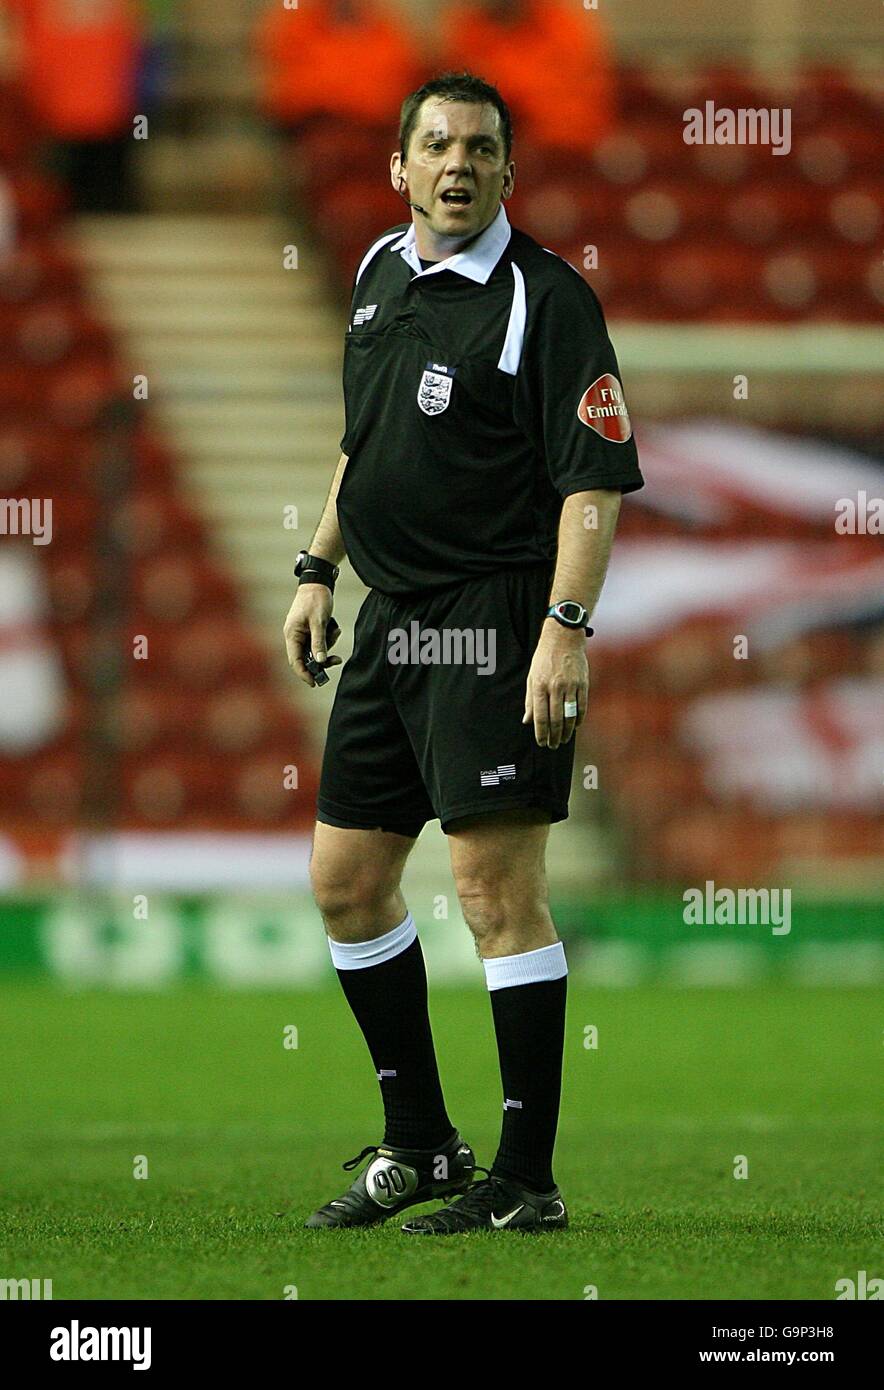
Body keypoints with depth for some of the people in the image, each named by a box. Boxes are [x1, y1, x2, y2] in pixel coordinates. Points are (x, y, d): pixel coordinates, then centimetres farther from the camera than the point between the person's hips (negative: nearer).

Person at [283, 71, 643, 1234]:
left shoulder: (544, 297, -10)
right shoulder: (381, 274, 13)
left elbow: (596, 479, -15)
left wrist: (566, 627, -24)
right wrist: (319, 570, 21)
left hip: (493, 628, -8)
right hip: (391, 622, 8)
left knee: (498, 891, -9)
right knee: (346, 879, 11)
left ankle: (527, 1180, -4)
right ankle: (421, 1147, 23)